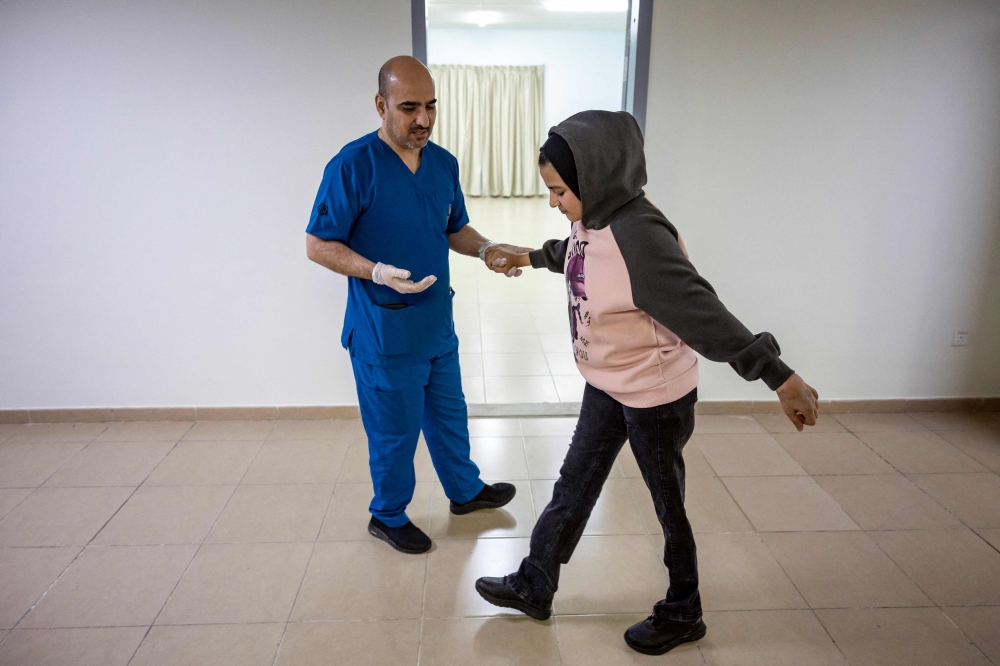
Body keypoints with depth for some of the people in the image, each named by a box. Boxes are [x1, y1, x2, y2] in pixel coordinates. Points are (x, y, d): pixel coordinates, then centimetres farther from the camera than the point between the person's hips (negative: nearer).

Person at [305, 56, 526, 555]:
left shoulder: (443, 163, 2)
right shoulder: (353, 165, -18)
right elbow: (318, 245, -15)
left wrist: (487, 248, -6)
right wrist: (377, 272, -29)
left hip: (437, 324, 7)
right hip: (385, 334, -6)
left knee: (449, 415, 24)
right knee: (395, 433, 11)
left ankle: (466, 491, 47)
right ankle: (388, 517, 35)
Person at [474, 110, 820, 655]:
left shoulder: (638, 235, -32)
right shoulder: (591, 218, -5)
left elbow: (703, 315, -33)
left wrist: (780, 378, -33)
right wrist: (528, 257, 30)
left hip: (655, 395, -8)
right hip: (607, 385, 8)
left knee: (666, 501, 12)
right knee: (574, 484, 19)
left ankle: (682, 614, 37)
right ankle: (534, 586, 38)